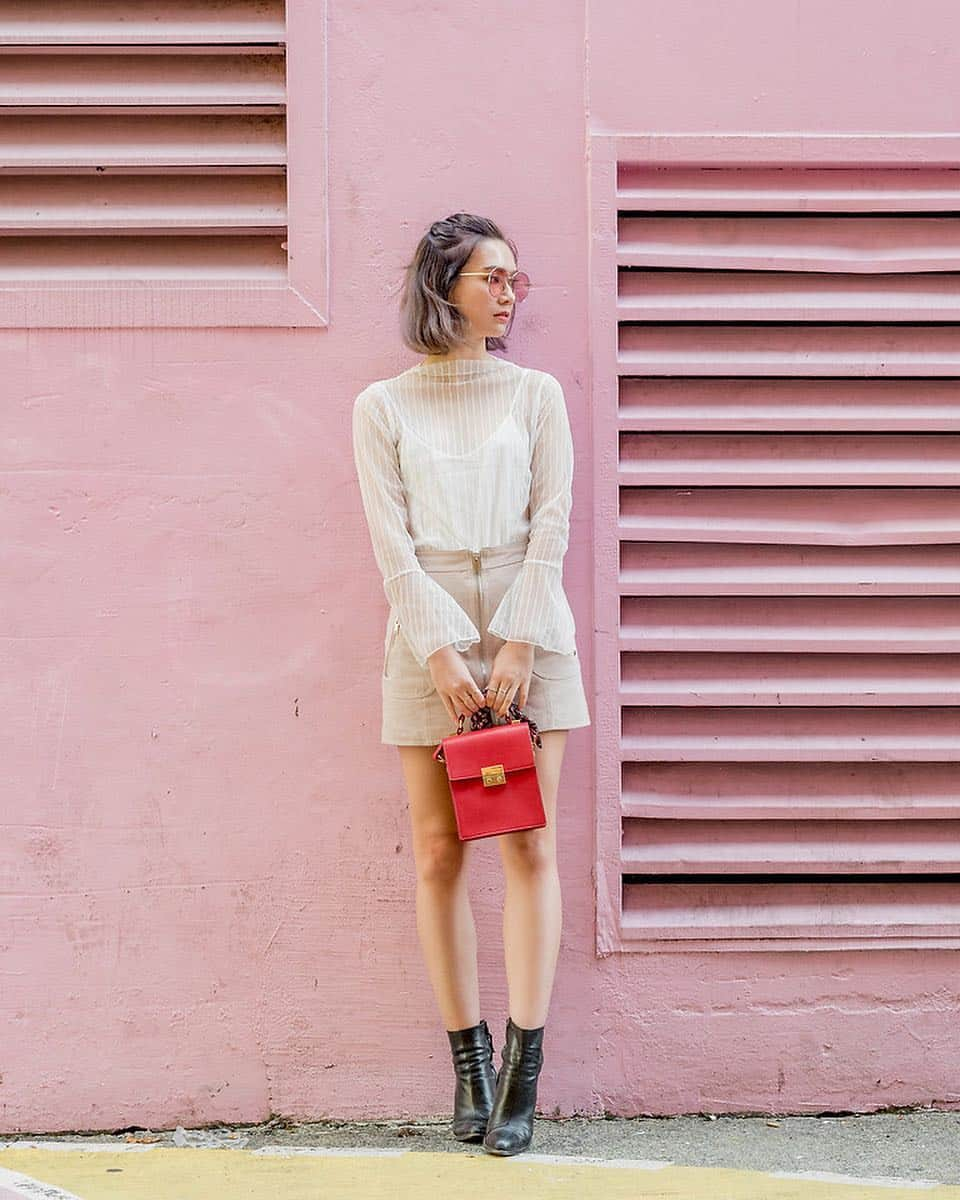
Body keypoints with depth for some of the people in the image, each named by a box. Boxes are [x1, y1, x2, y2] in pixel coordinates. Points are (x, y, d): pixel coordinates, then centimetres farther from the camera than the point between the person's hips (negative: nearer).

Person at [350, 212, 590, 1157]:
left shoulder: (536, 394, 9)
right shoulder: (383, 406, 6)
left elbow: (551, 525, 1)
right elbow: (391, 542, -2)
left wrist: (517, 647, -10)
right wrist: (443, 653, -12)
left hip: (530, 626, 0)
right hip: (428, 629, 0)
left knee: (530, 845, -6)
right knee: (438, 851, 0)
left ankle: (522, 1073, -7)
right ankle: (468, 1061, 8)